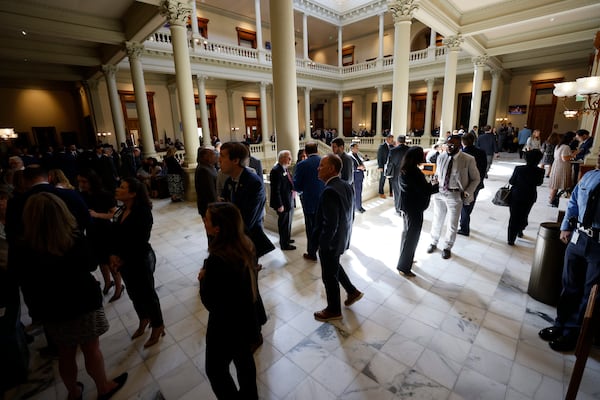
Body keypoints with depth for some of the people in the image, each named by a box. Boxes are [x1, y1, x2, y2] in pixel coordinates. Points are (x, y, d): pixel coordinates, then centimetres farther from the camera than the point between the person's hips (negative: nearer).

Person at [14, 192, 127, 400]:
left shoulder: (23, 248, -17)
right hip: (84, 303, -2)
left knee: (65, 353, 22)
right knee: (92, 349, 16)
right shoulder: (76, 238, -22)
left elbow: (24, 282, -4)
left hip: (51, 310, 2)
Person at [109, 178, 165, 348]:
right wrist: (113, 255, -7)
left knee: (147, 294, 9)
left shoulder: (143, 212, -22)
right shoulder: (121, 210, 1)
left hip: (141, 260, -7)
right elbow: (114, 234, 6)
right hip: (123, 261, 8)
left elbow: (140, 241, -23)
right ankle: (144, 320, 47)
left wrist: (123, 260, -16)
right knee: (133, 293, 23)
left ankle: (158, 327, 30)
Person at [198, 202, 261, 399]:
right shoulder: (245, 244, -11)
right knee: (244, 359, 30)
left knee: (216, 370, 21)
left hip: (226, 326, -7)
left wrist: (203, 278, -8)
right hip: (246, 318, 8)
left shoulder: (217, 260, -34)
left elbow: (209, 302, -22)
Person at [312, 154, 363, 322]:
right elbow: (351, 214, 8)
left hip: (331, 241, -9)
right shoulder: (346, 186, -1)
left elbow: (330, 225, -28)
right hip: (342, 238, 9)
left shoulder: (329, 191, -29)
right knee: (334, 267, 30)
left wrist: (321, 244, -16)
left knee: (329, 276, 12)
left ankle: (334, 310, 32)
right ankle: (352, 291, 43)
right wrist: (345, 231, 17)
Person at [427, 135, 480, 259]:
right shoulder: (441, 157, -1)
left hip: (455, 195, -3)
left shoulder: (468, 159, -10)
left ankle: (447, 247, 31)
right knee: (437, 221, 16)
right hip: (440, 192, 3)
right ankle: (433, 243, 37)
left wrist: (467, 192, -12)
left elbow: (475, 179, 0)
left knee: (452, 225, 10)